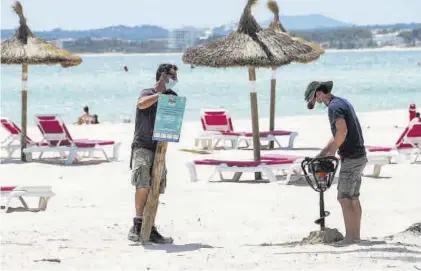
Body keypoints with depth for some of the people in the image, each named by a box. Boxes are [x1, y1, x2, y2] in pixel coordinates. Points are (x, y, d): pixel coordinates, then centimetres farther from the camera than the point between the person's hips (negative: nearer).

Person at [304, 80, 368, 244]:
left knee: (344, 198, -6)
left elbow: (342, 131, -30)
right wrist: (321, 154, 19)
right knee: (354, 198, 12)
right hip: (360, 157, 10)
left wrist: (332, 151, -17)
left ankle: (350, 238, -5)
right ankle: (356, 236, 15)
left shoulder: (334, 107, -14)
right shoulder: (343, 102, 18)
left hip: (351, 159, -10)